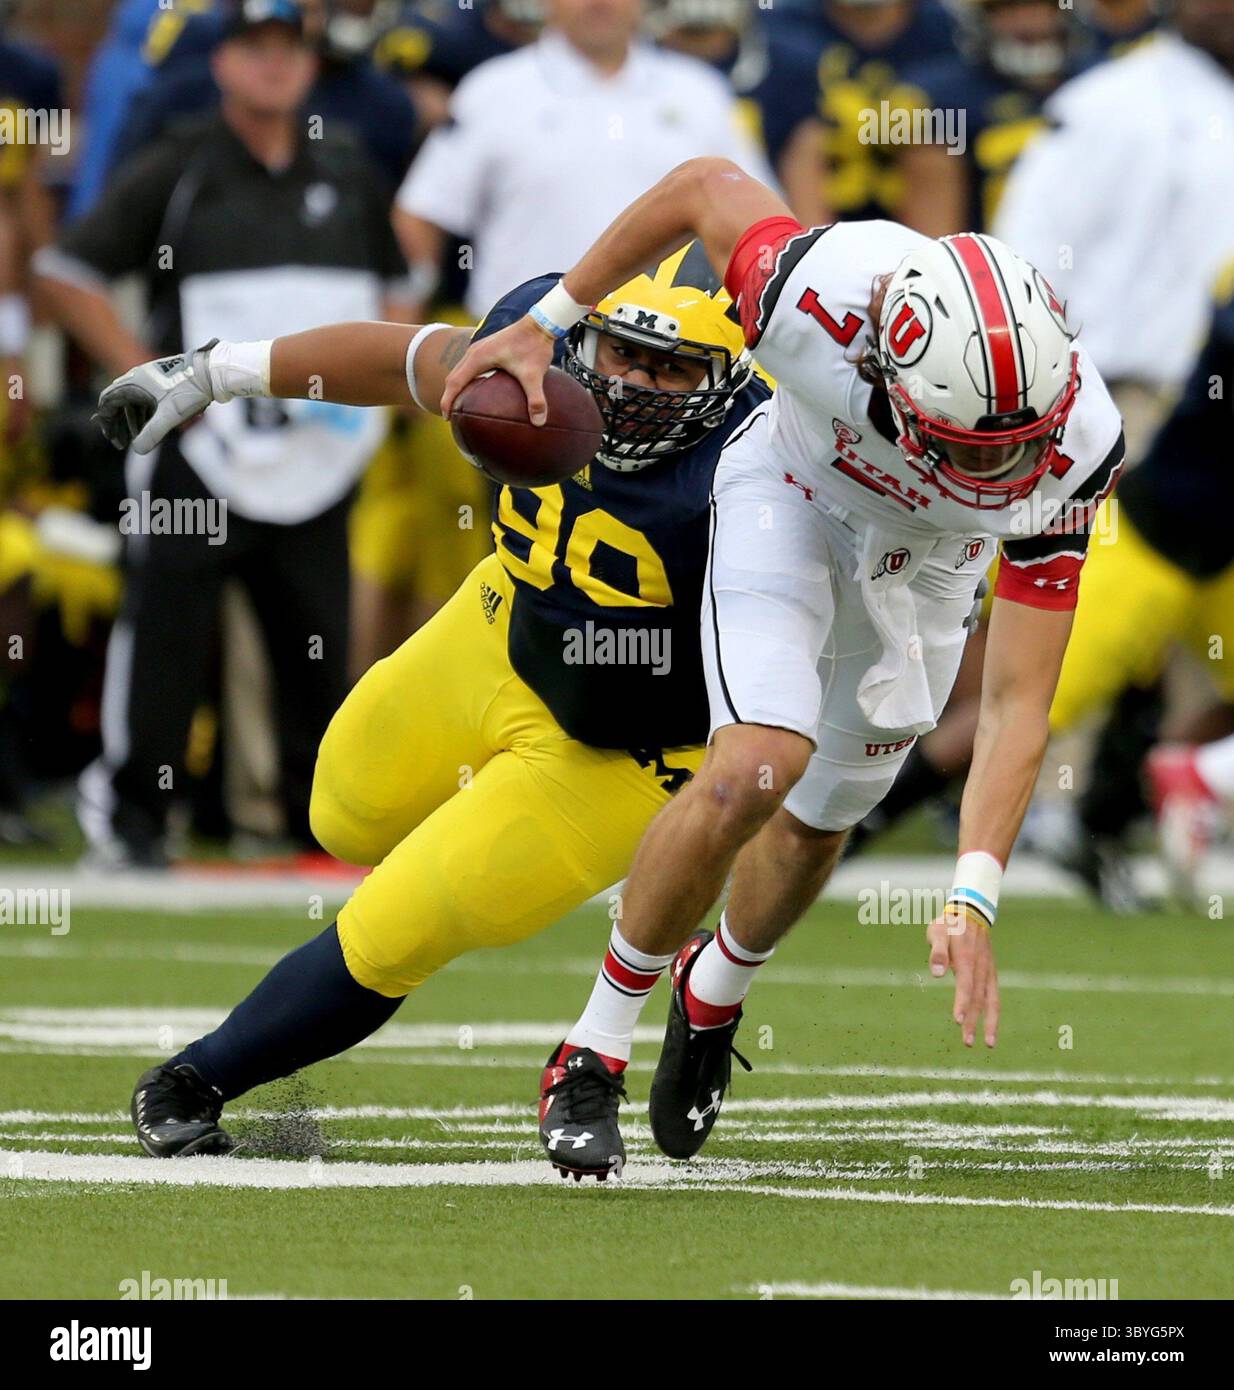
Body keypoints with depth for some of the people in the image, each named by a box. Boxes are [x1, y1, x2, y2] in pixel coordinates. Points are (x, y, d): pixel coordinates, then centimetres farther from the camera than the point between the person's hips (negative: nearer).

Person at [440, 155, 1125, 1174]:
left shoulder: (1073, 452, -36)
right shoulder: (820, 297, -42)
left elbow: (1018, 704, -32)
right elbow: (707, 186, -20)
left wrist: (972, 901, -41)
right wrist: (546, 323, -13)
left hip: (929, 555, 2)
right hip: (793, 498, -2)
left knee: (819, 821, 13)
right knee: (760, 765, -24)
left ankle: (718, 986, 47)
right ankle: (596, 1044, -6)